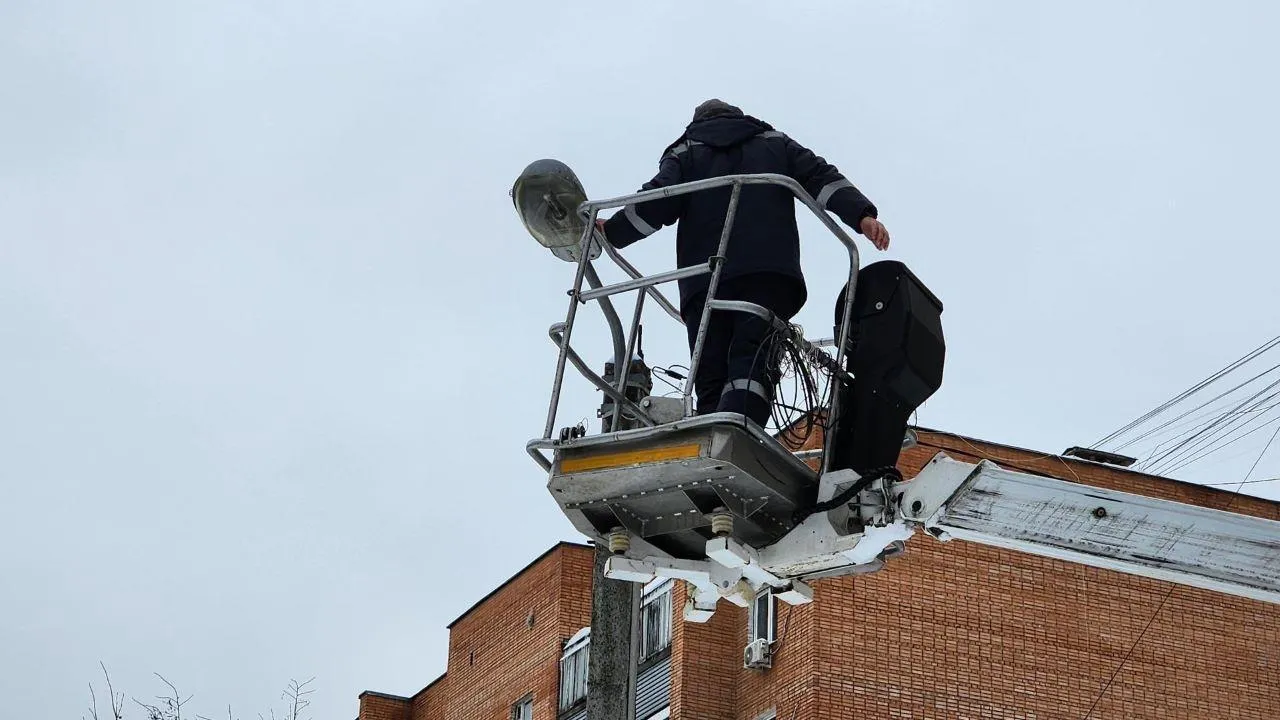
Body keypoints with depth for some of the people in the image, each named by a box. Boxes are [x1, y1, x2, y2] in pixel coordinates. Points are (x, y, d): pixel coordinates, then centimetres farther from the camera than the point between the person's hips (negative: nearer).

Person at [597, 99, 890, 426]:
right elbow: (820, 178, 13)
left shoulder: (685, 153, 23)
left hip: (703, 280, 1)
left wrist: (610, 231, 20)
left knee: (711, 378, 0)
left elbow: (658, 202, 8)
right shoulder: (775, 144, 28)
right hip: (770, 273, -1)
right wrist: (862, 215, 3)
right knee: (752, 363, -16)